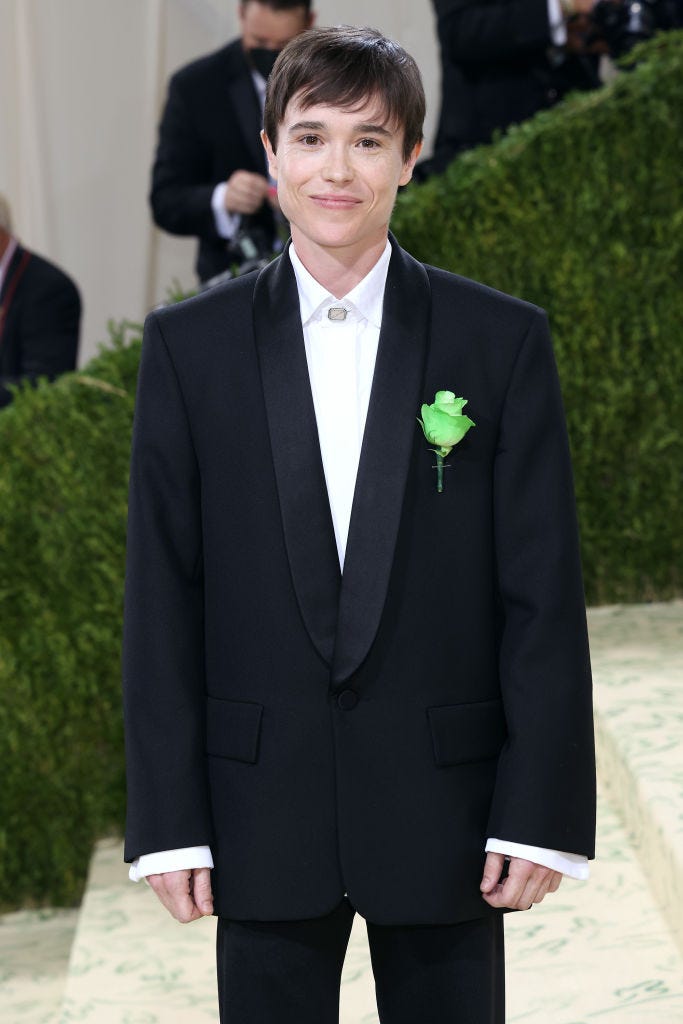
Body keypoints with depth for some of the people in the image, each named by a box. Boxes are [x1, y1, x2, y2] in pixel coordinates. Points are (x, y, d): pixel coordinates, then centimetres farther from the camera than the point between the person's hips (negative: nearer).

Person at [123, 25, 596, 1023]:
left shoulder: (503, 340, 1)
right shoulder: (190, 345, 2)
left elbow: (544, 594, -1)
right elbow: (161, 597, 1)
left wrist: (542, 813, -6)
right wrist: (168, 820, -3)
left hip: (443, 809, 0)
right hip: (263, 812, 1)